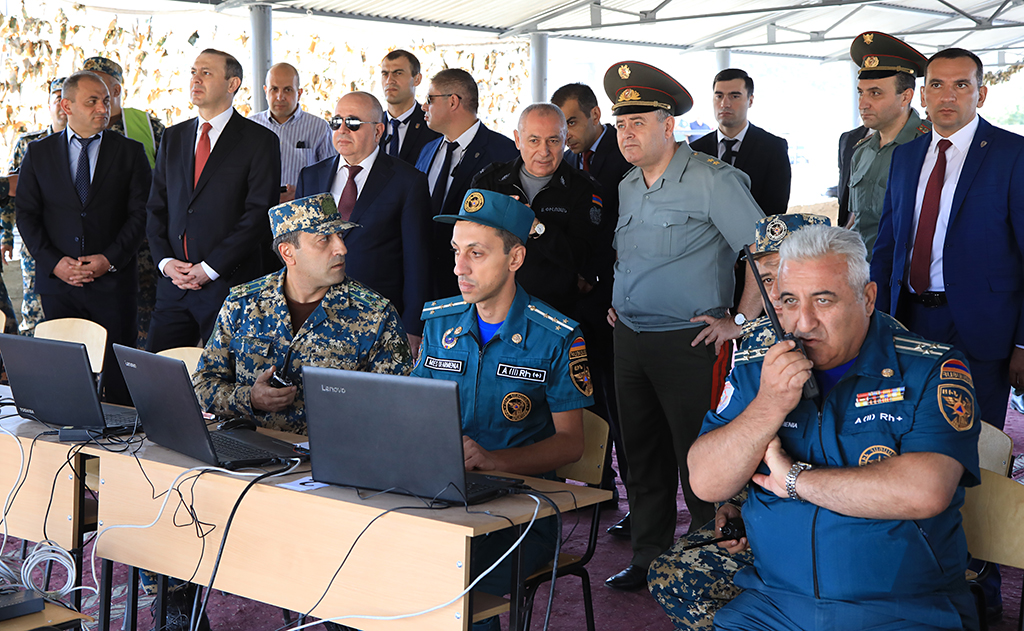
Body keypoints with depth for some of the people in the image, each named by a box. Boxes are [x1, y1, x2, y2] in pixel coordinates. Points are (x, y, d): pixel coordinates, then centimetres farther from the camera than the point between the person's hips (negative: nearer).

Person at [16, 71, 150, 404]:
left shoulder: (130, 152, 5)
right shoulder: (38, 153, 9)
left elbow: (141, 212, 0)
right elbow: (26, 215, 6)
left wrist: (110, 260, -11)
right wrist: (53, 262, -8)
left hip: (113, 282, -1)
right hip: (57, 282, 1)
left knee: (119, 374, -1)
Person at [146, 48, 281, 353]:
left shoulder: (260, 140, -2)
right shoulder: (173, 138, 16)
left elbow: (260, 213, -9)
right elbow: (156, 207, 16)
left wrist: (209, 268, -13)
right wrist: (165, 261, -1)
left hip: (231, 285, -5)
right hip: (174, 284, 5)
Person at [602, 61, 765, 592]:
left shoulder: (713, 180, -11)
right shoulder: (628, 187, 13)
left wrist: (741, 325, -15)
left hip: (688, 343, -7)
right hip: (629, 341, 7)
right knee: (642, 454, 14)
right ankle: (648, 559, 26)